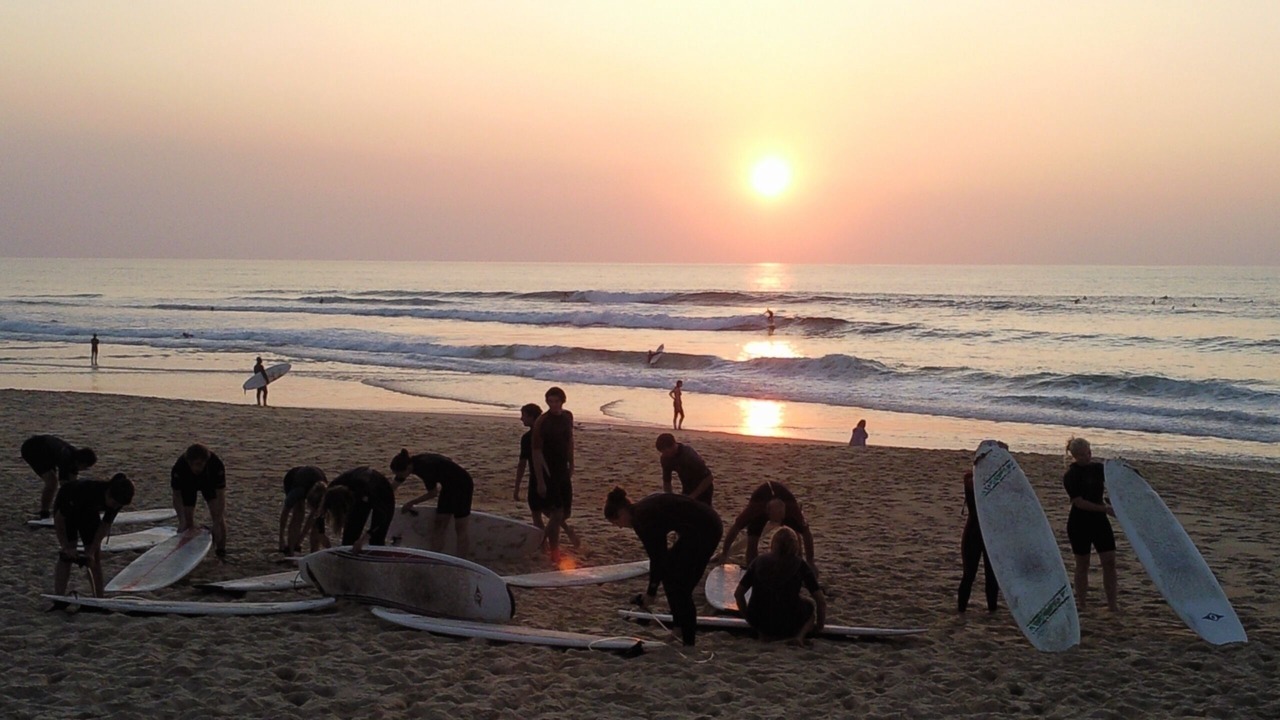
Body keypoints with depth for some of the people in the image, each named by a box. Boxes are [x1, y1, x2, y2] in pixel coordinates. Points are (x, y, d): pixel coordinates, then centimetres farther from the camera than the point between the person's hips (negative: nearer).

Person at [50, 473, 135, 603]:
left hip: (89, 510, 4)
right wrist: (66, 547, -29)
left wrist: (92, 551, -22)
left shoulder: (117, 499, -28)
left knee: (96, 556, -3)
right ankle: (59, 601, -14)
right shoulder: (87, 491, -43)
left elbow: (105, 525, -16)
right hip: (67, 507, -4)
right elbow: (59, 518, -30)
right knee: (66, 555, -15)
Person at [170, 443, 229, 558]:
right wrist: (181, 520, -34)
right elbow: (177, 495, -26)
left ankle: (221, 550, 4)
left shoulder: (217, 464, -40)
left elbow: (221, 495, -35)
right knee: (187, 519, -7)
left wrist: (216, 523, -40)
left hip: (210, 482, 0)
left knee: (218, 515, -12)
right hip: (187, 484, 0)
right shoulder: (179, 467, -39)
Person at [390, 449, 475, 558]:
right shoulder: (412, 464, -8)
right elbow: (393, 487, 5)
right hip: (449, 485, 8)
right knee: (439, 522, 8)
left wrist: (411, 503, -8)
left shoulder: (425, 467, -32)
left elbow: (432, 493, -18)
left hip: (462, 485, -8)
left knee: (461, 526, -3)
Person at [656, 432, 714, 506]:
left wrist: (692, 496, -29)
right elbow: (666, 481, -1)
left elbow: (708, 478, -29)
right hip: (687, 488, 6)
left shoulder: (689, 455, -33)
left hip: (703, 488, -6)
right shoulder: (666, 458, -13)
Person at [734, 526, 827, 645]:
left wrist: (748, 618, 23)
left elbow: (738, 593, 8)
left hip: (758, 622, 2)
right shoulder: (800, 565, -1)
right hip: (788, 625, -2)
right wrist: (819, 624, 15)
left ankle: (765, 634, 9)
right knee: (810, 607, 29)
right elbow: (821, 600, -2)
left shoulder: (758, 562, 5)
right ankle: (800, 634, 0)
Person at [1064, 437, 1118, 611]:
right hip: (1079, 524, -5)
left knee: (1110, 561, 0)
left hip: (1099, 520, 5)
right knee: (1082, 564, 4)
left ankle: (1112, 603, 9)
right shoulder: (1070, 476, -12)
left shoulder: (1098, 468, 4)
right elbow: (1079, 502, -17)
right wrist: (1105, 508, -21)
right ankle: (1081, 604, 16)